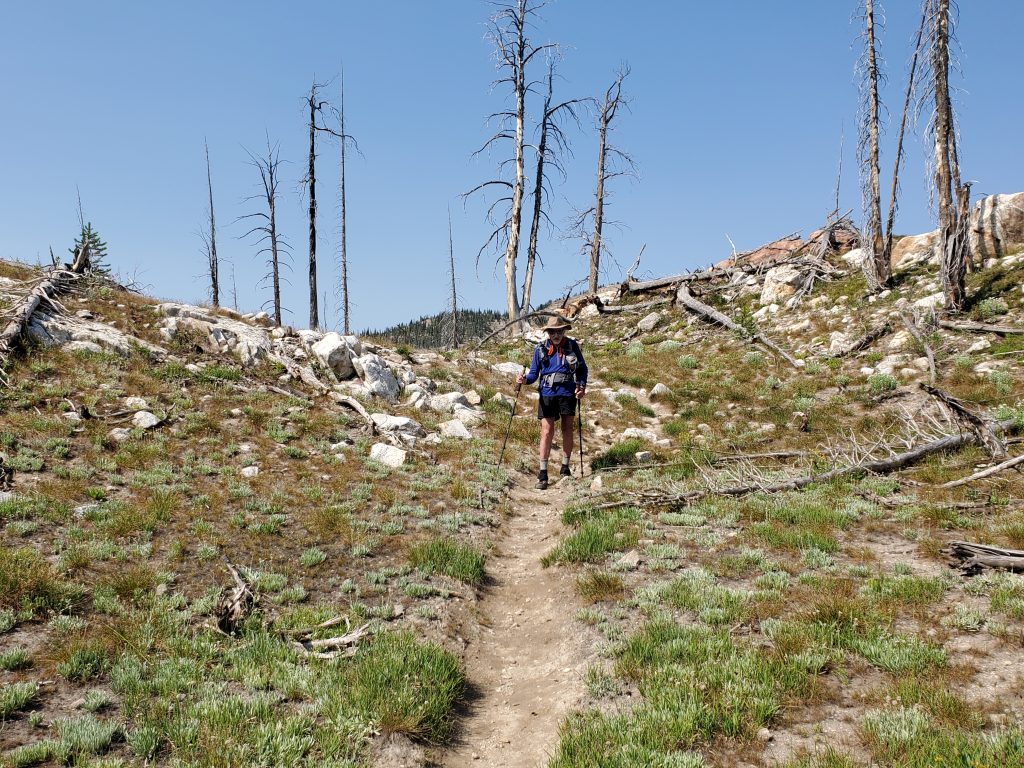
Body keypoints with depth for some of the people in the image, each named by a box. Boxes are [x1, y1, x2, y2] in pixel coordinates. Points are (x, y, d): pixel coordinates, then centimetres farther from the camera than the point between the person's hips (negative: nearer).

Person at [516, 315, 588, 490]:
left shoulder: (572, 346, 0)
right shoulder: (541, 349, 0)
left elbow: (583, 368, 9)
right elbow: (534, 373, 3)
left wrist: (582, 386, -6)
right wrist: (525, 379, -18)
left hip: (568, 393, 1)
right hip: (548, 394, -1)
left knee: (567, 430, 10)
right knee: (547, 432, -5)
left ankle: (565, 468, 24)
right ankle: (542, 473, -2)